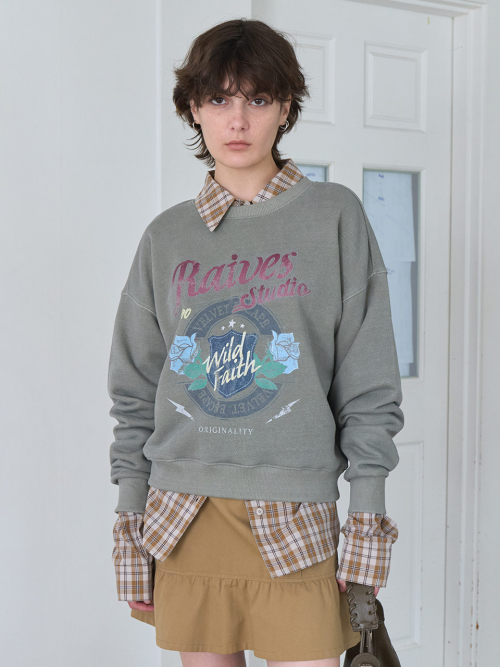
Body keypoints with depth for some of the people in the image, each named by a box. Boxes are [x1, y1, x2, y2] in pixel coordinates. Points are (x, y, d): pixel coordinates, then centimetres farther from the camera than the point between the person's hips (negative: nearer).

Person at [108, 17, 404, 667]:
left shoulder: (334, 216, 1)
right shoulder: (167, 236, 8)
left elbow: (367, 383, 0)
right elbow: (135, 390, 11)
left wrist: (367, 516, -4)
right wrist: (130, 517, 6)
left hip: (295, 517, -2)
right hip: (183, 512, 3)